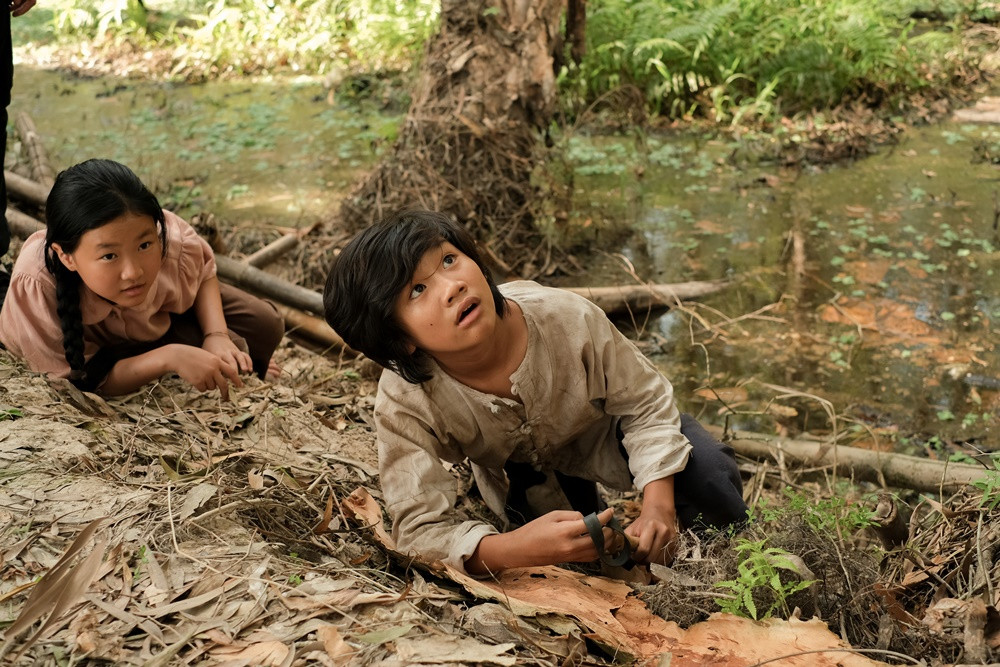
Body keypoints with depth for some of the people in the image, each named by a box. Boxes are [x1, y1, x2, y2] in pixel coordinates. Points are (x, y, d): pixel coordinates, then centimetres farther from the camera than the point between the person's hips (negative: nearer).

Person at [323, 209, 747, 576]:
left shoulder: (567, 319, -38)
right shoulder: (403, 407, -39)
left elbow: (646, 402, -21)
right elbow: (422, 529, -39)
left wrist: (659, 506, -34)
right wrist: (512, 550, -59)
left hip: (600, 426, -1)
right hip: (517, 472, 2)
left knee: (710, 474, -19)